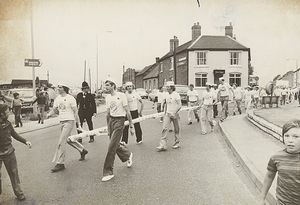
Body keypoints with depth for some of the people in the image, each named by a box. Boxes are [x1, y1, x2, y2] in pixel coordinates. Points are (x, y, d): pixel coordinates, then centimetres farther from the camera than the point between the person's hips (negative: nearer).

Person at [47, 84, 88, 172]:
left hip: (69, 121, -7)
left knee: (61, 142, -9)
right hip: (62, 121, 8)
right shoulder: (57, 98, 9)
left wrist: (79, 125, -10)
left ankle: (60, 163, 1)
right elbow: (54, 109, 13)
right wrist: (49, 114, -11)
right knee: (68, 139, 18)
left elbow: (75, 112, -9)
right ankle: (82, 150, 37)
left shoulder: (70, 98, -11)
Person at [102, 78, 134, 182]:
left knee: (111, 147, -8)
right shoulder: (107, 97, 9)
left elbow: (127, 112, -8)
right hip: (111, 120, 7)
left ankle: (108, 172, 3)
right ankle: (128, 155, 42)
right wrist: (108, 127, 19)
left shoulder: (121, 95, -10)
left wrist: (131, 126, -7)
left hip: (119, 120, -7)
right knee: (115, 145, 12)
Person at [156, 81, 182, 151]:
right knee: (164, 128, -5)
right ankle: (162, 145, -6)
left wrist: (174, 113, -19)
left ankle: (177, 143, 25)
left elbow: (179, 106, -13)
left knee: (176, 130, 8)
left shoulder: (176, 95, -10)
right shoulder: (167, 95, 8)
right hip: (167, 114, 5)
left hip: (174, 114, -5)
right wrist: (165, 112, 11)